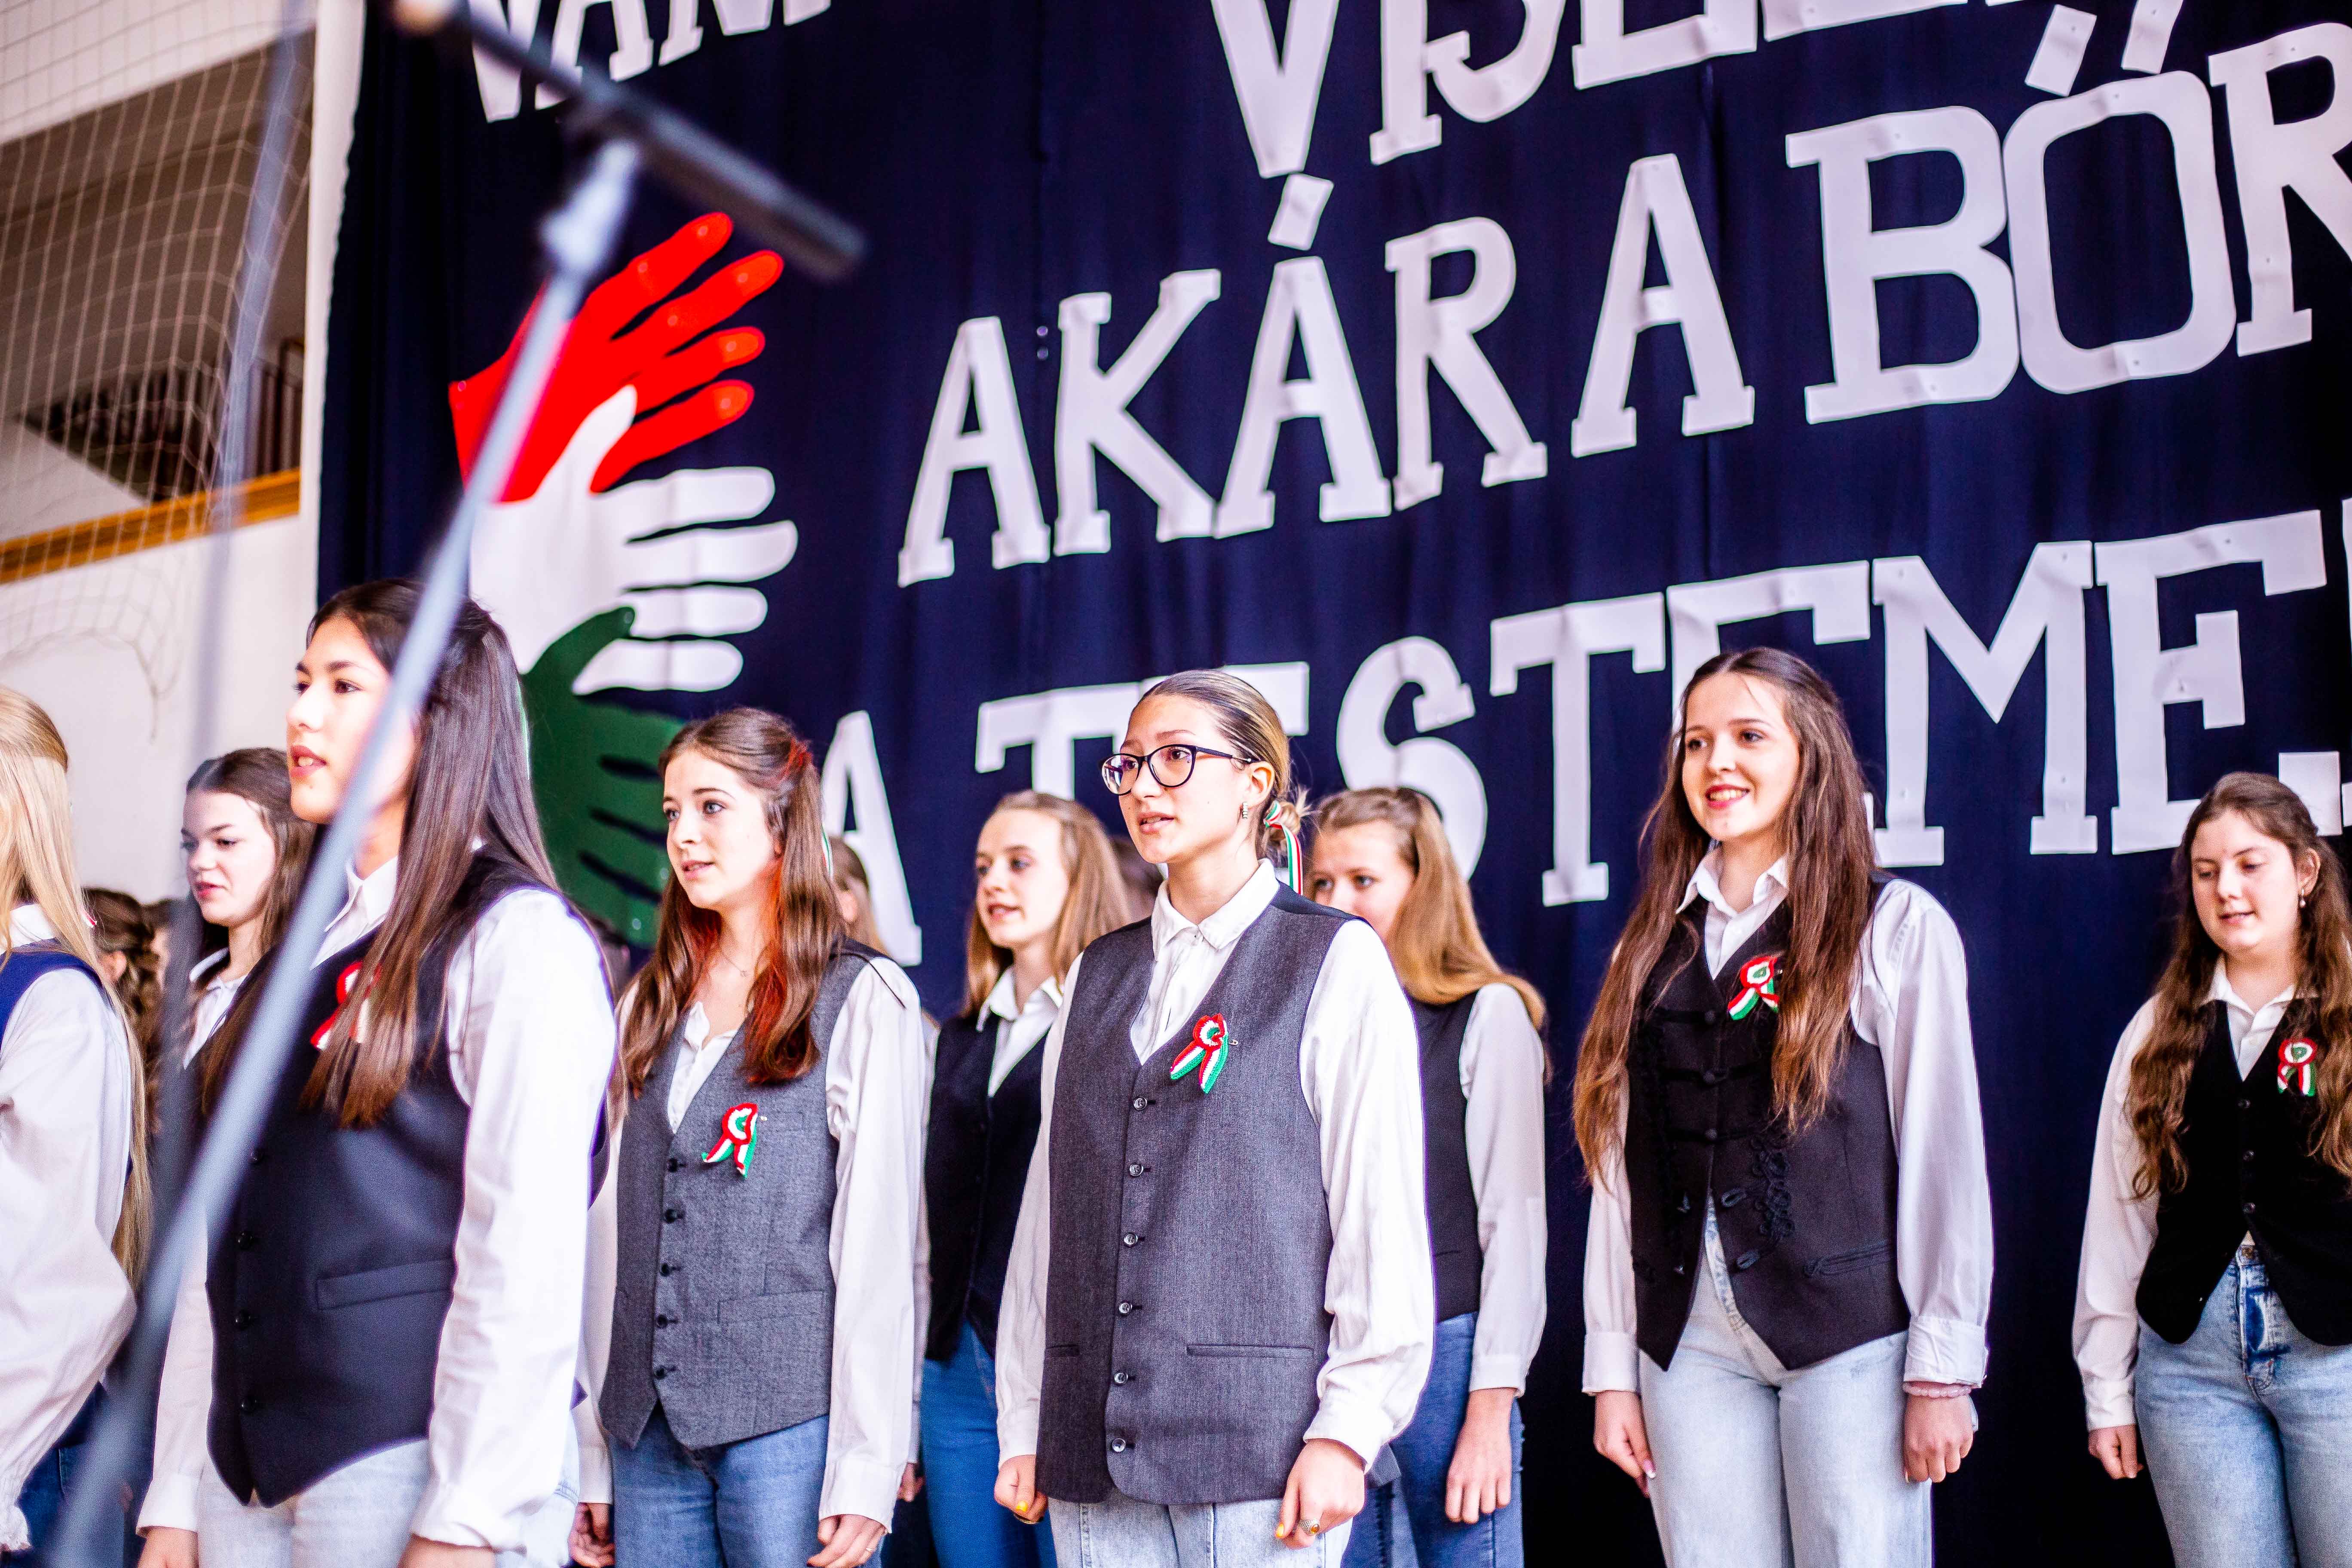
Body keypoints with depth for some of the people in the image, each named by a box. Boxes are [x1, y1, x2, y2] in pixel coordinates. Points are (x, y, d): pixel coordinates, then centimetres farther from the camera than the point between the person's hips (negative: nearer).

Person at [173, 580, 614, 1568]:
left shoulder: (519, 939, -9)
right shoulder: (303, 951, 14)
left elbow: (527, 1256, -16)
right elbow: (222, 1238, 12)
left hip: (404, 1465, -7)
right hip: (249, 1469, 7)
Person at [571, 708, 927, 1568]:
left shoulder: (864, 998, -2)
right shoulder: (649, 1007, 15)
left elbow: (879, 1245, -7)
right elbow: (612, 1228, 13)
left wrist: (866, 1471, -13)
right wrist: (588, 1457, 10)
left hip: (790, 1423, -5)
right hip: (651, 1427, 5)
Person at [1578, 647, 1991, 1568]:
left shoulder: (1897, 927, 0)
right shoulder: (1653, 948, 12)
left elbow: (1942, 1150, -4)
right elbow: (1619, 1163, 8)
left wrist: (1943, 1369, -7)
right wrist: (1613, 1369, 5)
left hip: (1849, 1331, -3)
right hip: (1690, 1342, 4)